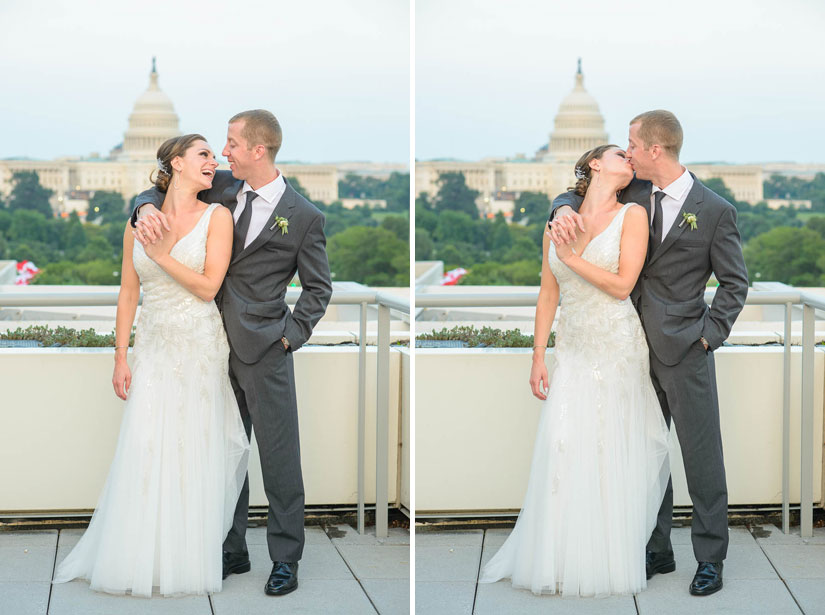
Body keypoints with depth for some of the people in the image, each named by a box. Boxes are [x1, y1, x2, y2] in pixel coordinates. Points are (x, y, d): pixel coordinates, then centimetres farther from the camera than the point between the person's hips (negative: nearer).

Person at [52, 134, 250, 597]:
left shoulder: (217, 216, -1)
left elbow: (208, 286, -9)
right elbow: (128, 294, 7)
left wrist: (161, 254, -9)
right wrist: (121, 357, 3)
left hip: (200, 348, -2)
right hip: (154, 348, 2)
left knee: (194, 452, 0)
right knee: (143, 451, -2)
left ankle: (187, 559, 10)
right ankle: (139, 559, 8)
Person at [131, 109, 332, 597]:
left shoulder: (303, 216, -5)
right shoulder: (221, 188, 6)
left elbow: (319, 287, 3)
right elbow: (164, 188, 14)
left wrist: (291, 335, -7)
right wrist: (147, 208, -9)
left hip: (265, 353, -5)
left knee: (279, 457, 0)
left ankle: (286, 558, 10)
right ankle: (232, 551, 24)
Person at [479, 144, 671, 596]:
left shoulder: (632, 216, 0)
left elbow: (622, 285, -8)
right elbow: (548, 295, 10)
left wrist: (571, 258, -4)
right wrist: (538, 358, 5)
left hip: (617, 345, -3)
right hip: (572, 350, 3)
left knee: (612, 453, -2)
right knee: (560, 446, -4)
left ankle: (607, 562, 6)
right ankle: (559, 560, 5)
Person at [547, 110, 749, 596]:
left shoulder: (714, 210, -6)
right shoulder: (633, 192, 6)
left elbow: (735, 282, -1)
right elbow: (581, 191, 17)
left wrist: (710, 333, -9)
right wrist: (564, 208, -6)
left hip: (685, 353, -5)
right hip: (637, 347, 5)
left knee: (701, 455, -1)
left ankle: (710, 558, 9)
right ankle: (658, 550, 22)